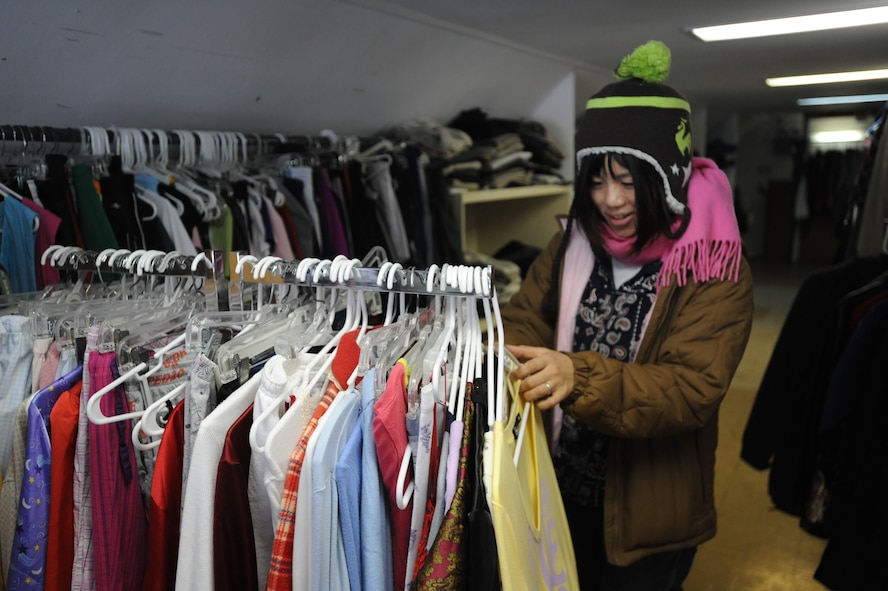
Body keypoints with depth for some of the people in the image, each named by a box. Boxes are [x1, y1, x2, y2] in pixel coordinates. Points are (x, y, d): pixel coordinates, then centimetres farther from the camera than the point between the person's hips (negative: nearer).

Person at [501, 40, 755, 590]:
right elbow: (524, 320, -5)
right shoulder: (573, 242, -4)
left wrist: (580, 378, -42)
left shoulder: (716, 270, -18)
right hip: (563, 486, 4)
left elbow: (693, 389, -26)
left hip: (649, 507, -4)